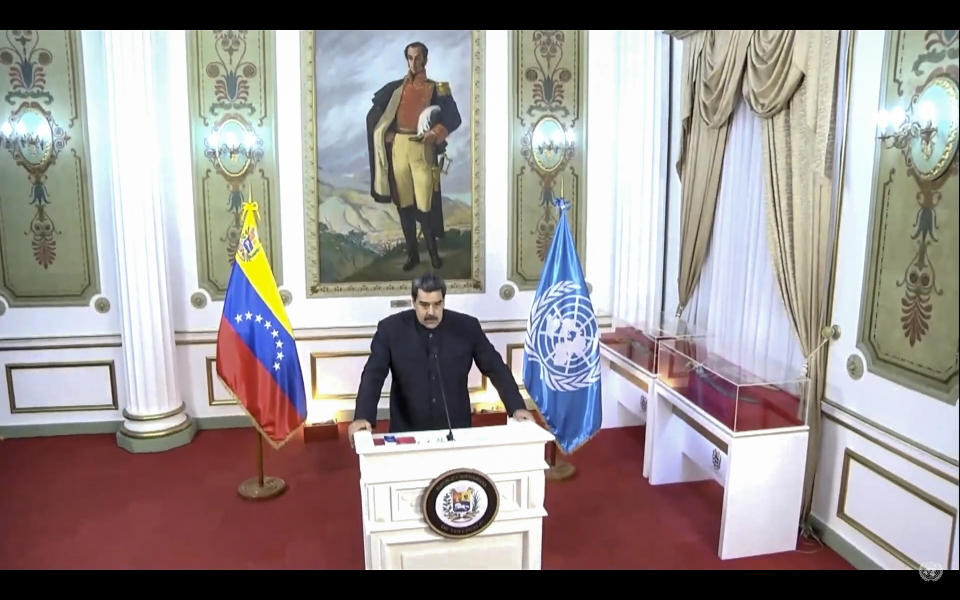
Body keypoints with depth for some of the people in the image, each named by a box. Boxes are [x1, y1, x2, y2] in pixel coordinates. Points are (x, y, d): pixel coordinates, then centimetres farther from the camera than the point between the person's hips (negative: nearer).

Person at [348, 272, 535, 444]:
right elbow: (373, 375, -9)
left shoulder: (467, 327, -5)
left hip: (456, 430, 1)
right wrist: (362, 417, -23)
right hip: (408, 432, -1)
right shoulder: (391, 329, -8)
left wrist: (516, 407, -8)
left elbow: (495, 368, 1)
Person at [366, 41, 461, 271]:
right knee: (403, 203, 5)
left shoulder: (437, 89, 6)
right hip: (398, 148, 3)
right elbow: (373, 115, 16)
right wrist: (386, 133, 2)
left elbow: (454, 118, 2)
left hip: (422, 149, -3)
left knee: (425, 203, -8)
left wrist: (435, 134, -13)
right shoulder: (395, 88, 12)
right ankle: (412, 253, 14)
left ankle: (433, 251, 8)